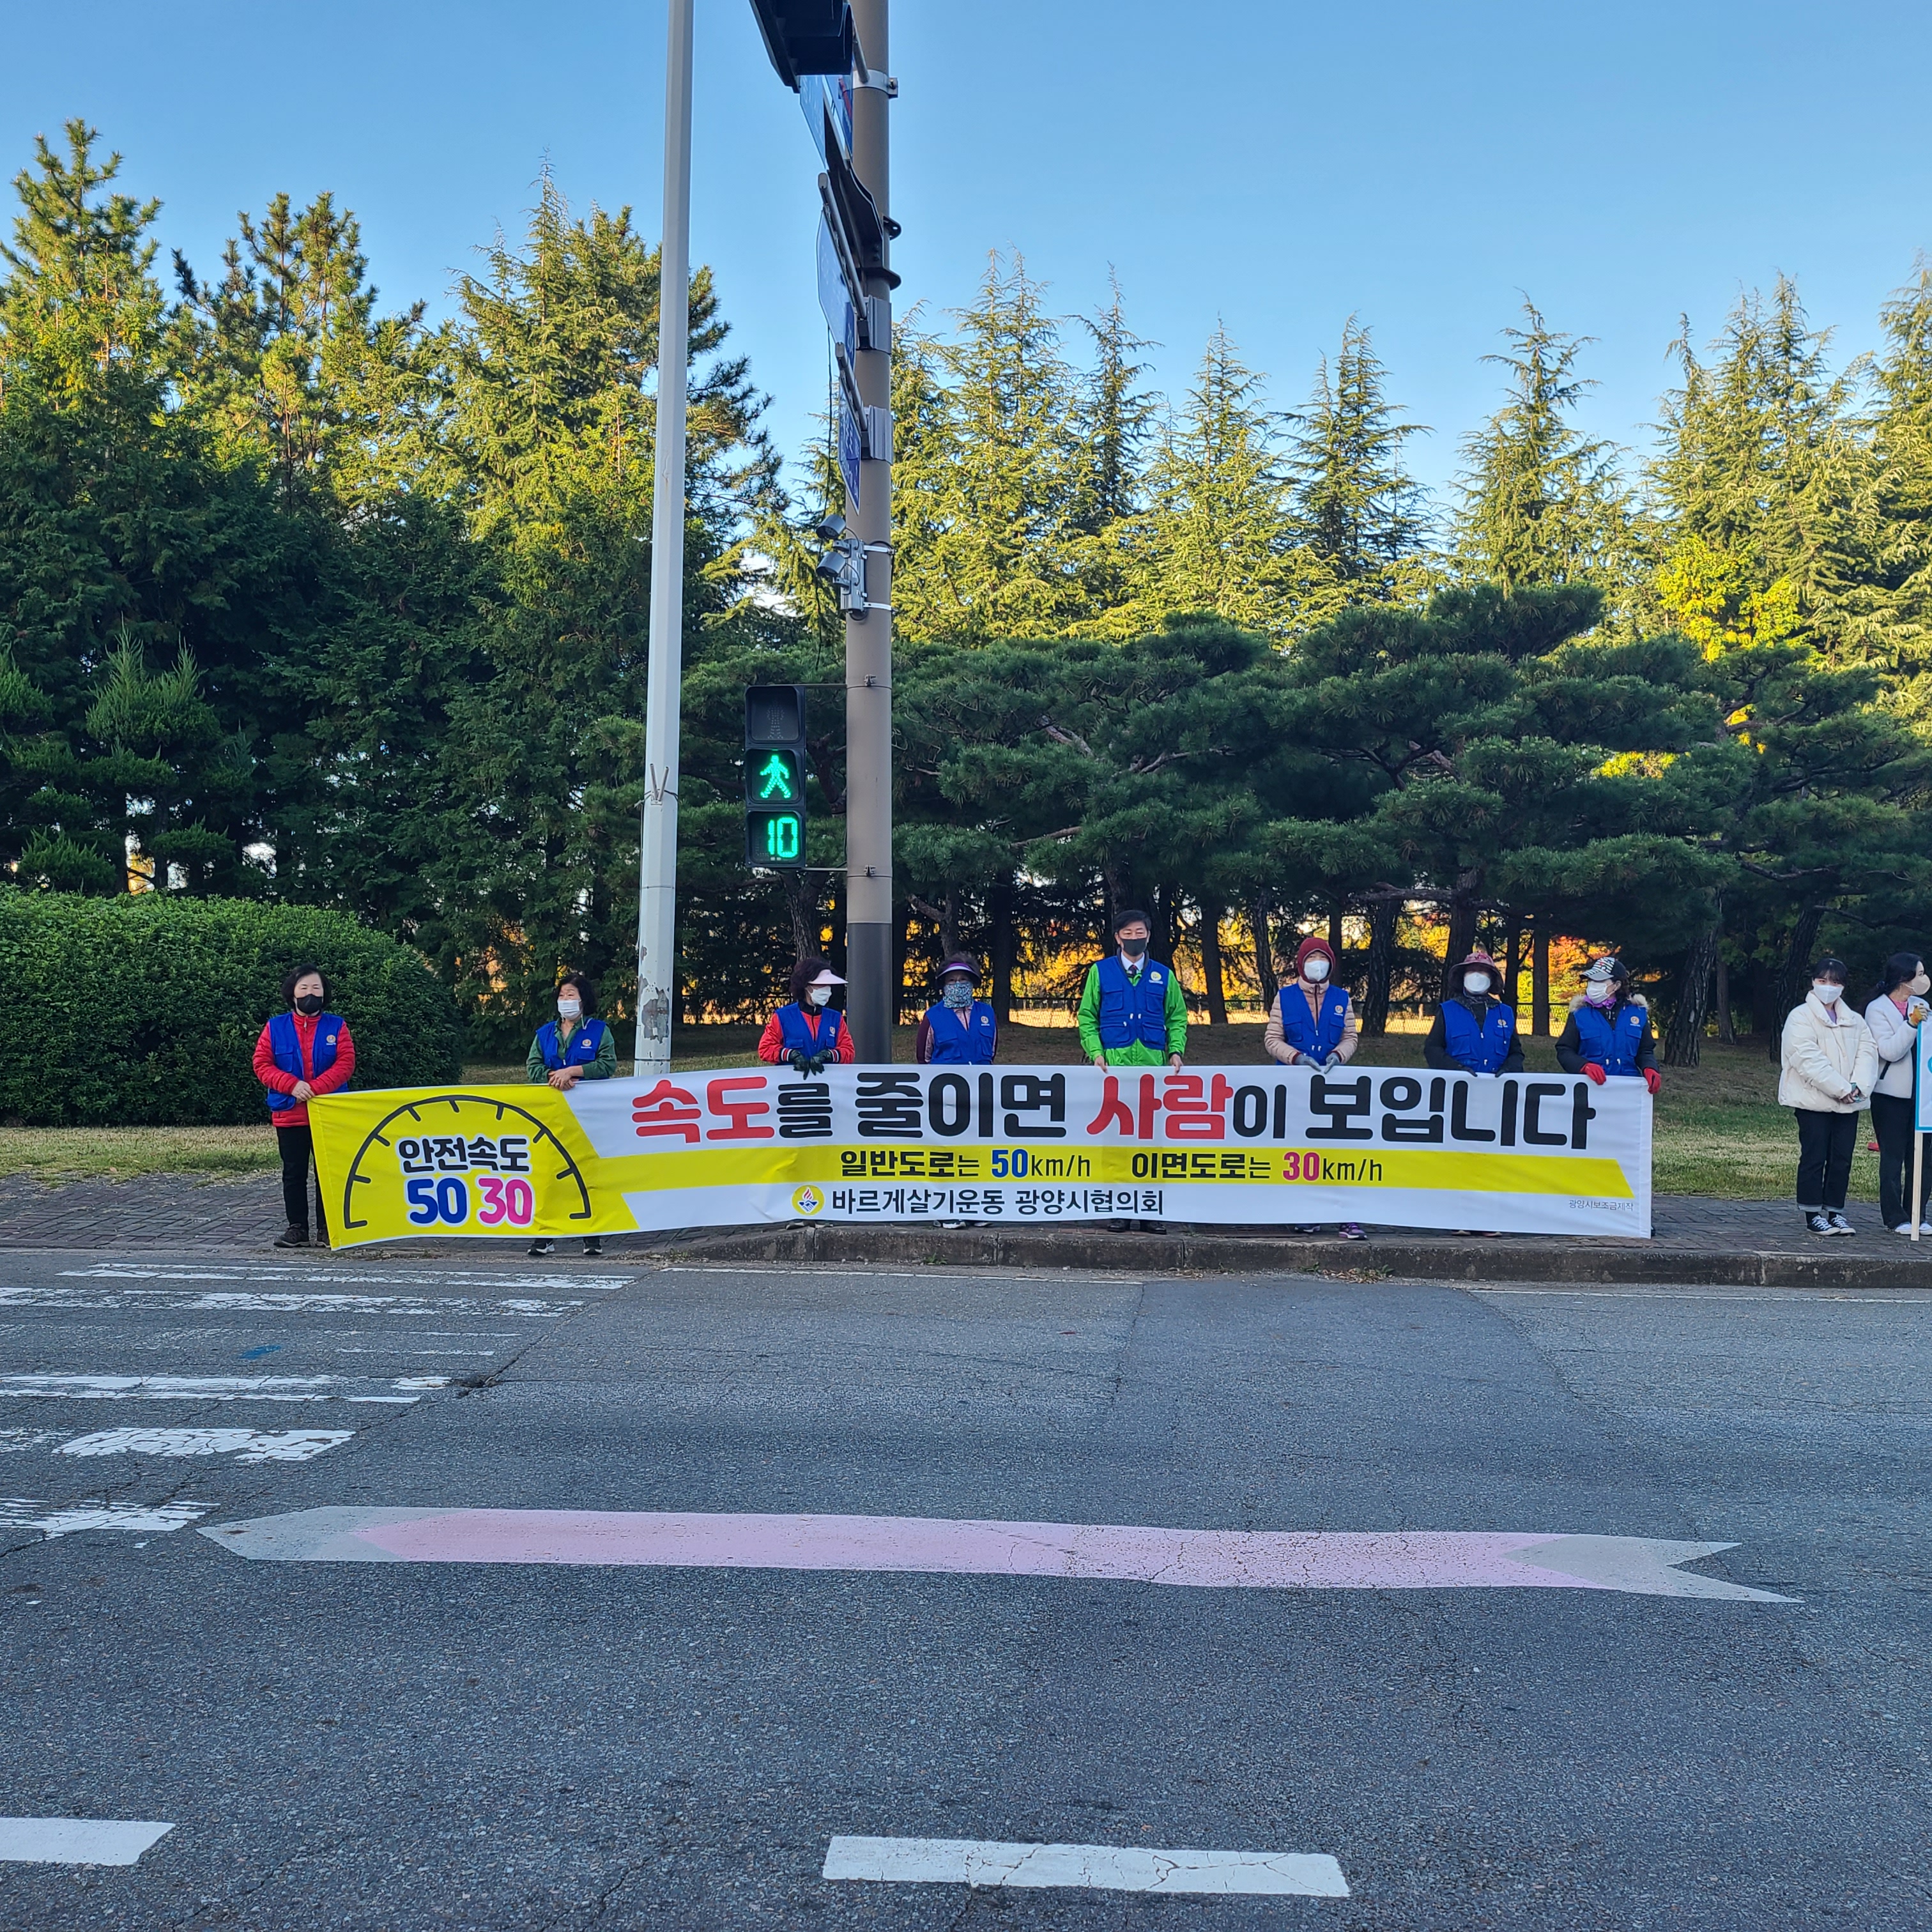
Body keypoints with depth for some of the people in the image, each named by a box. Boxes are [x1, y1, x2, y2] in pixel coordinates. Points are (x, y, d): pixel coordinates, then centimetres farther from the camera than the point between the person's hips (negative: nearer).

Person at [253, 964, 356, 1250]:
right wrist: (292, 1085, -14)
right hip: (288, 1115, 1)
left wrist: (315, 1088, -17)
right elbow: (262, 1065, 0)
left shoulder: (336, 1026, 3)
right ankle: (297, 1227, 14)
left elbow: (346, 1064, -5)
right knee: (294, 1173, 6)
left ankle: (327, 1228, 7)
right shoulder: (275, 1028, 6)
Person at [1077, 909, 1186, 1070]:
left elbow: (1177, 1019, 16)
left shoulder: (1164, 975, 12)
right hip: (1114, 1061, -1)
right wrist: (1096, 1053, -6)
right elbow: (1087, 1018, 7)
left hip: (1154, 1062, 2)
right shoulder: (1099, 972, 7)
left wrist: (1176, 1051, -1)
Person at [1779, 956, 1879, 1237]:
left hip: (1848, 1103, 5)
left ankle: (1835, 1212, 15)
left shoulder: (1855, 1021, 15)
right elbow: (1810, 1060, -15)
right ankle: (1813, 1215, 4)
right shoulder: (1801, 1018, -4)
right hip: (1813, 1101, -5)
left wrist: (1858, 1087, -14)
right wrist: (1841, 1089, -18)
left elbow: (1867, 1053, 4)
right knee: (1814, 1158, -3)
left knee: (1842, 1159, 6)